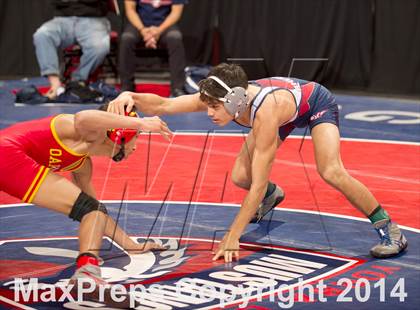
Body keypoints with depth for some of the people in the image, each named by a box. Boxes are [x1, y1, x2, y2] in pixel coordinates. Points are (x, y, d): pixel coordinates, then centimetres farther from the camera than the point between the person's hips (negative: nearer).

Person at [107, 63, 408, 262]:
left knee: (331, 172, -30)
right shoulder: (220, 98, -30)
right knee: (240, 176, -5)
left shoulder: (264, 113, -46)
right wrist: (133, 97, -53)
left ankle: (389, 229, -12)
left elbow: (258, 184, -43)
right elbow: (162, 105, -31)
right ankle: (273, 196, 33)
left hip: (316, 103, -6)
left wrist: (232, 238, -42)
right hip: (288, 114, 7)